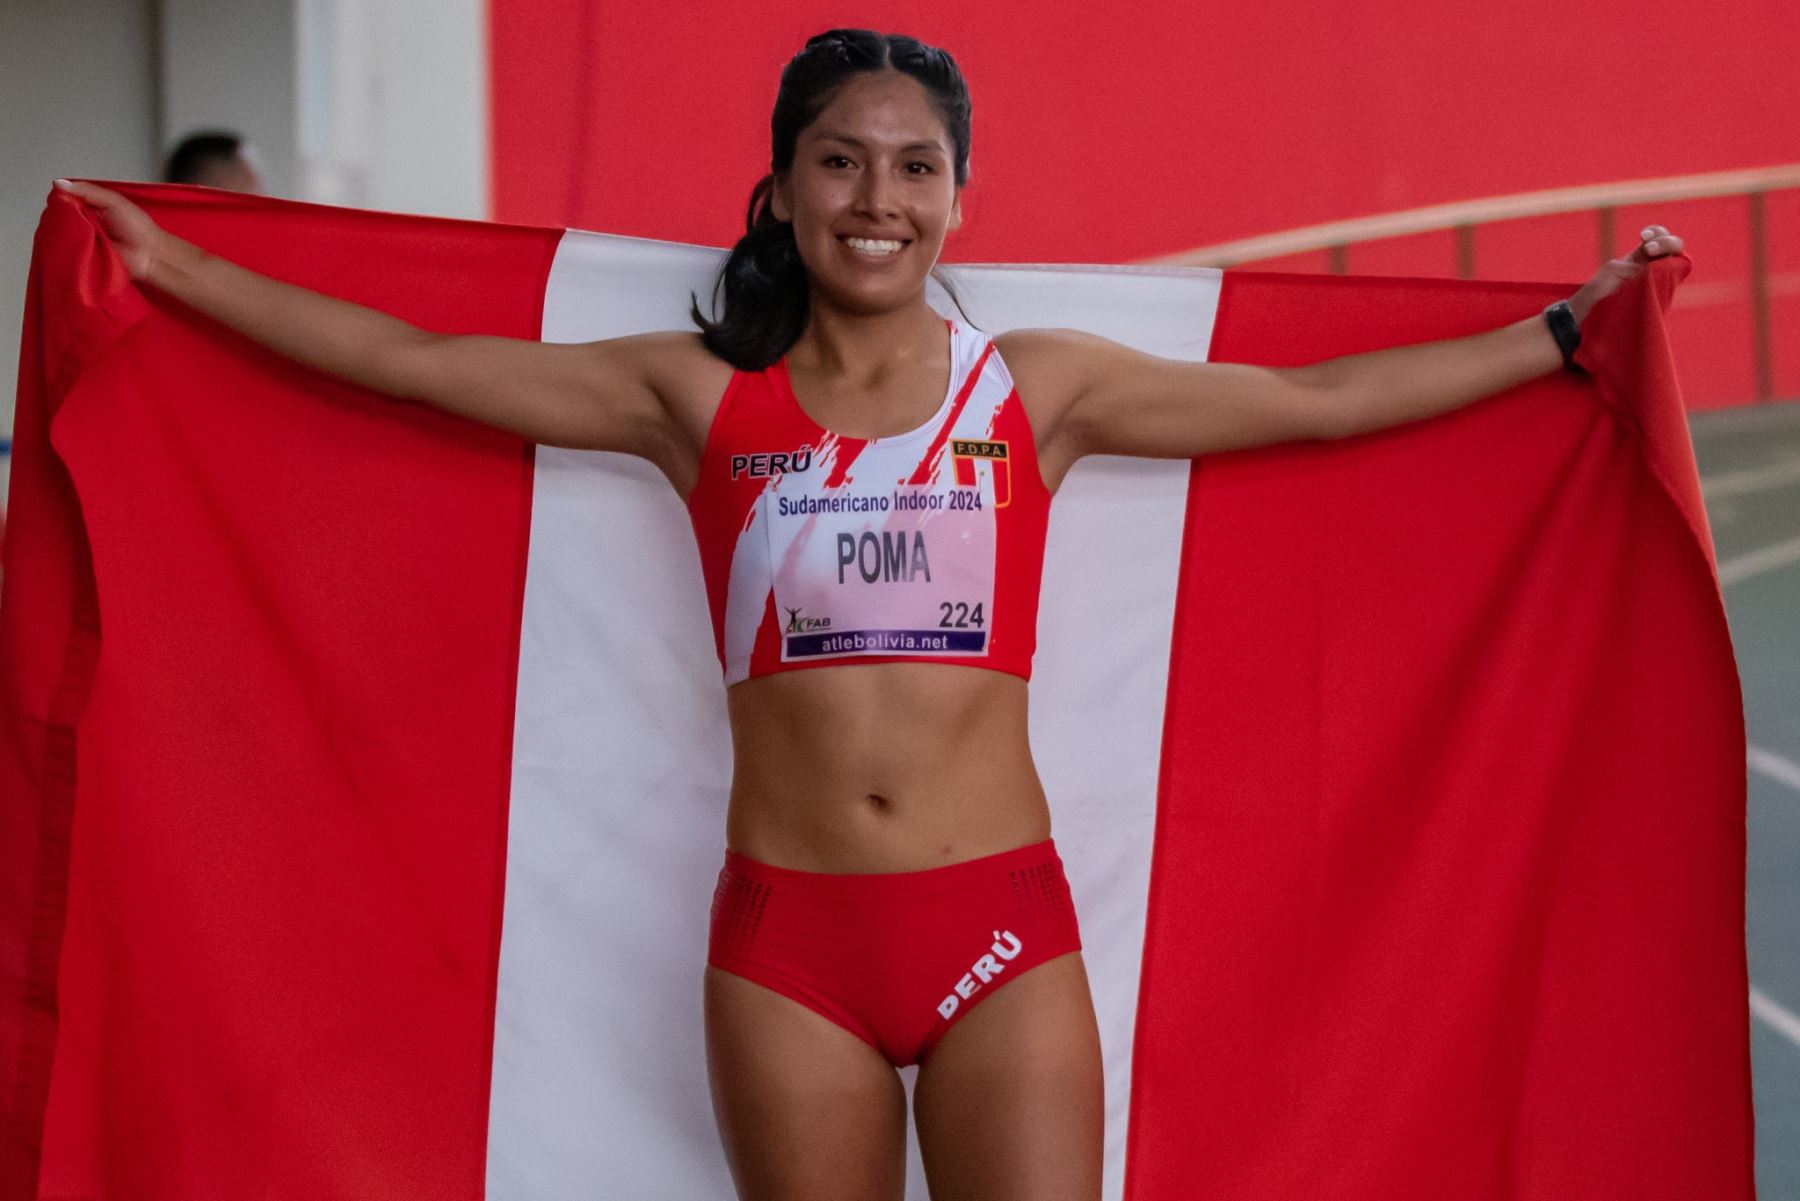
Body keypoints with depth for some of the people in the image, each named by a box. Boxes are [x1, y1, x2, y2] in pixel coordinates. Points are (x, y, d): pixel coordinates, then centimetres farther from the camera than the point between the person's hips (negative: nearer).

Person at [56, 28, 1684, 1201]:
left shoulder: (1037, 390, 7)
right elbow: (411, 360, 9)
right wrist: (173, 267, 9)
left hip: (1003, 930, 0)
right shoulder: (702, 401, 6)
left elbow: (1327, 400, 9)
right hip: (787, 940, 0)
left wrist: (1569, 328, 9)